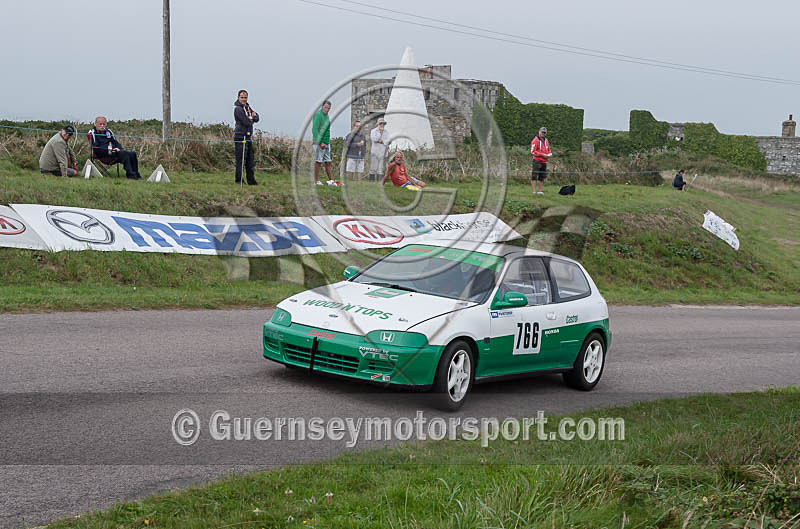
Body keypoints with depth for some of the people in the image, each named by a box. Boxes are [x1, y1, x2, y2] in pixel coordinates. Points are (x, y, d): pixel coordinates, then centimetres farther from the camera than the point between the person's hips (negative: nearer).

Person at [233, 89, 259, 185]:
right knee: (241, 159, -7)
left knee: (250, 158, 11)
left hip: (248, 136, 9)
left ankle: (251, 180, 17)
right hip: (240, 137, -9)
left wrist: (252, 117, -9)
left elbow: (256, 118, 12)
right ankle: (239, 179, -2)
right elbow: (247, 122, -18)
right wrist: (251, 118, 1)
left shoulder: (247, 107, 16)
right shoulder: (238, 109, -11)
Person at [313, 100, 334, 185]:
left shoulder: (326, 116, 16)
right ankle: (317, 181, -4)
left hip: (326, 143, 9)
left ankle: (330, 181, 13)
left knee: (328, 162, 9)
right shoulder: (318, 115, -12)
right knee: (318, 161, -6)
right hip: (319, 142, -9)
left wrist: (327, 142, 16)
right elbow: (314, 130, -18)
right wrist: (320, 143, -20)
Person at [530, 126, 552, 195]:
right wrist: (543, 155, -15)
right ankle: (534, 191, -12)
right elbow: (533, 151, -12)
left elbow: (549, 150, 25)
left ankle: (540, 191, 16)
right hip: (537, 161, -8)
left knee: (542, 177, 11)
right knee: (534, 176, -9)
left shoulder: (546, 140, 16)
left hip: (544, 162, 8)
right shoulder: (535, 140, -7)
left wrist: (549, 154, 1)